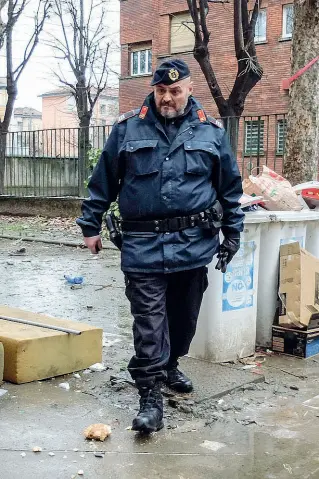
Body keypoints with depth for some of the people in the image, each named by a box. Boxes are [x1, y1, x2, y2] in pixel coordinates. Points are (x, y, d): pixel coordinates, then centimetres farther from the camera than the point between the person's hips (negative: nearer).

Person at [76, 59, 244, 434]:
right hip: (143, 245, -2)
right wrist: (90, 226, 9)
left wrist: (232, 234, 10)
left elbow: (230, 188, 11)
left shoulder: (212, 132, 6)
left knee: (183, 316, 16)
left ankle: (170, 366, 39)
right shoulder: (128, 129, 3)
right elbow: (103, 181, 8)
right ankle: (150, 396, 2)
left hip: (194, 245, 2)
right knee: (149, 321, -5)